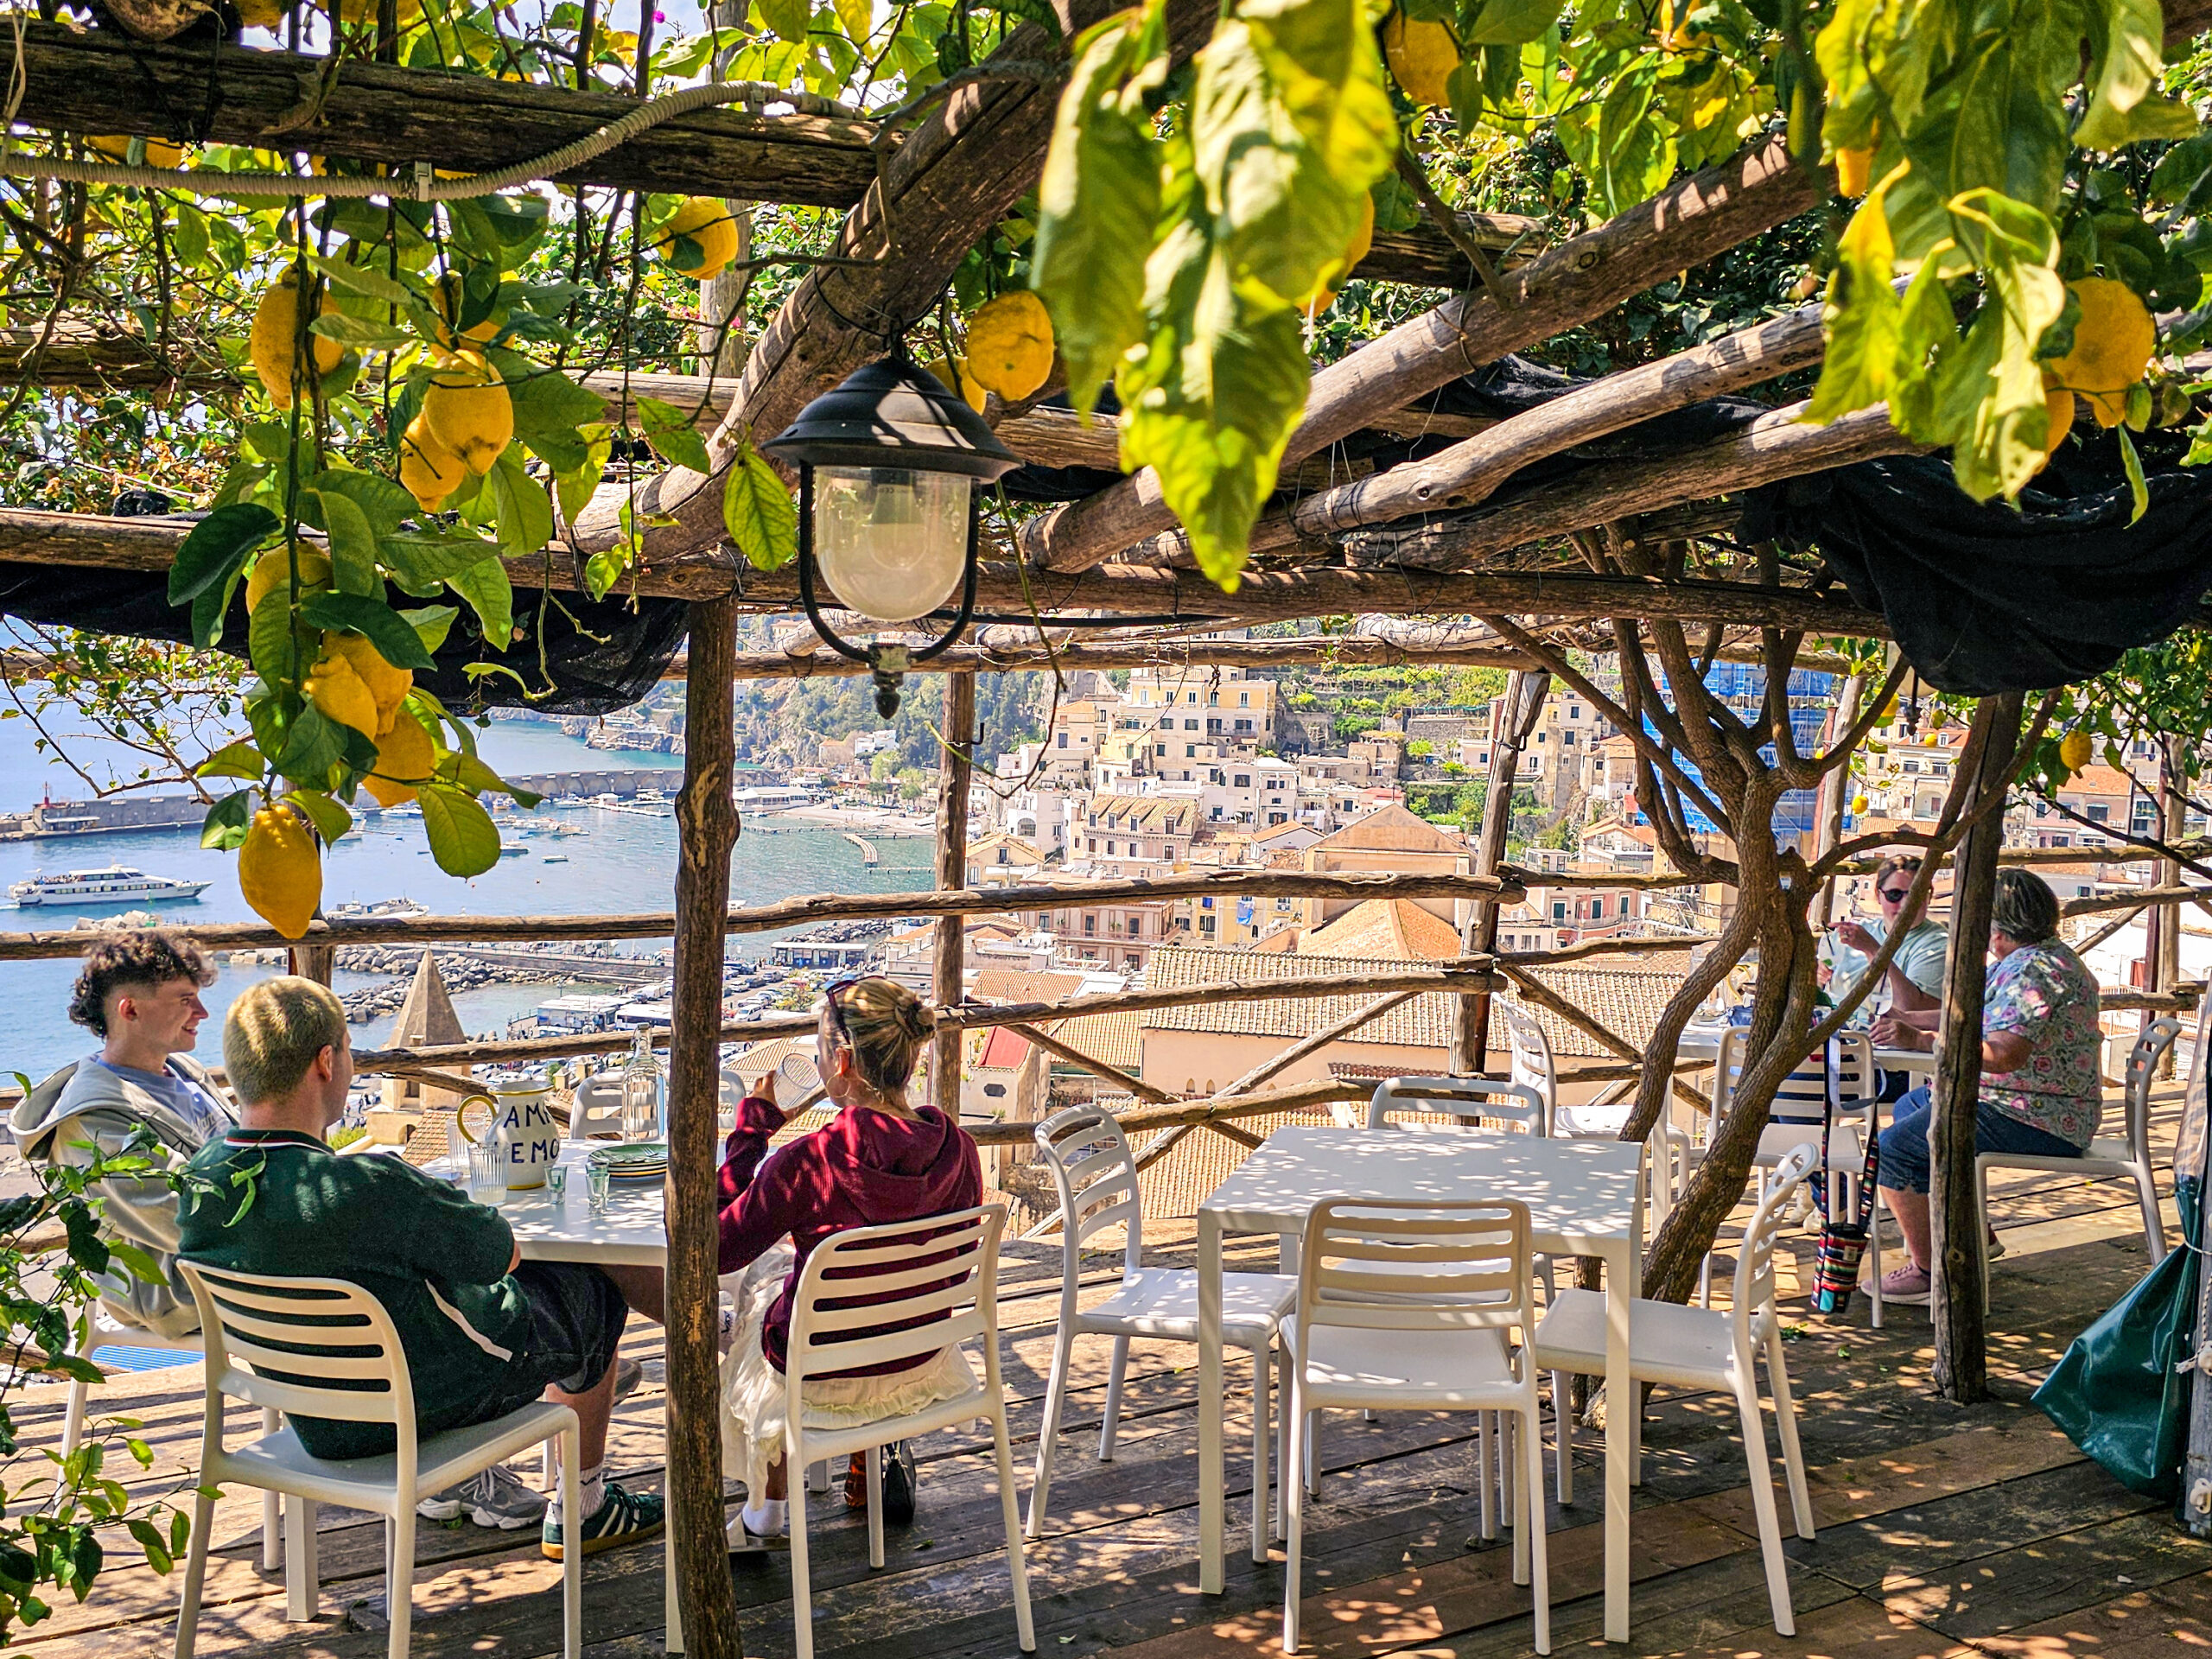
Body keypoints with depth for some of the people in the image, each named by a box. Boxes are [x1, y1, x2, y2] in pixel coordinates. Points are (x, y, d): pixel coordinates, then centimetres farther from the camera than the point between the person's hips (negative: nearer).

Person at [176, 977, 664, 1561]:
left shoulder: (201, 1178, -14)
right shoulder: (368, 1191, -37)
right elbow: (504, 1253, -19)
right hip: (427, 1403, -7)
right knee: (594, 1292, 18)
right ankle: (582, 1509, 35)